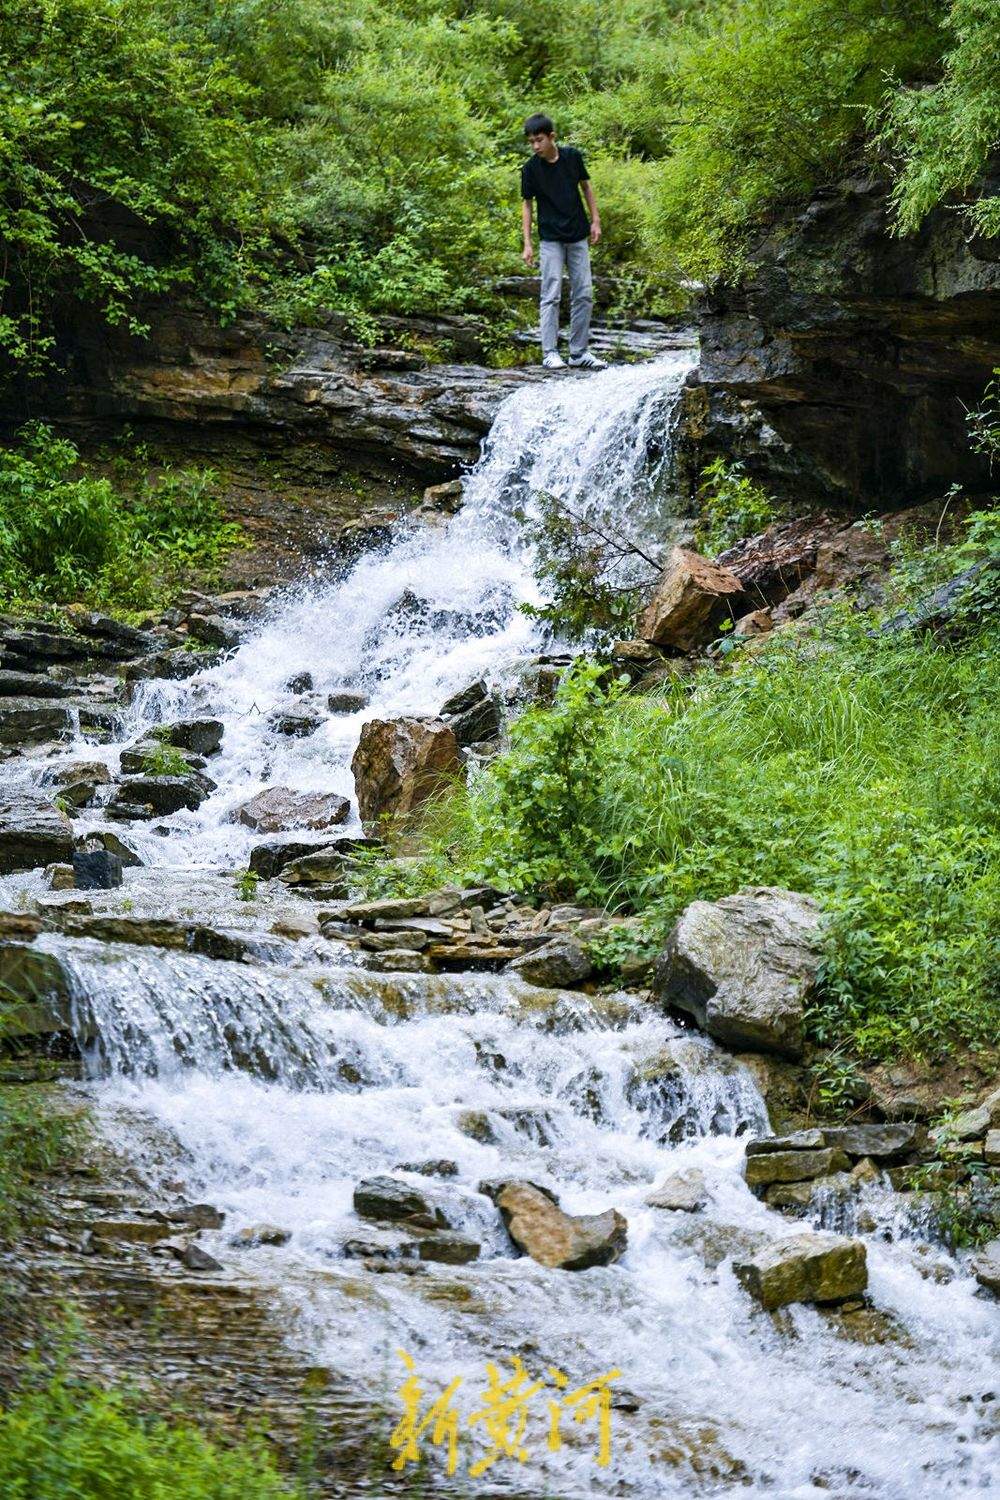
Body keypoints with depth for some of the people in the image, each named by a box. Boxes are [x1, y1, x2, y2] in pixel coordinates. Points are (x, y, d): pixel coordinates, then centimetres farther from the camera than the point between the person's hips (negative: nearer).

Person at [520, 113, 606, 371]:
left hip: (578, 237, 3)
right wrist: (527, 243, -6)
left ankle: (579, 352, 9)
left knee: (583, 294, 3)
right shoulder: (530, 168, -9)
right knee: (551, 295, -8)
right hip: (550, 240, -3)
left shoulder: (573, 156, -4)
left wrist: (595, 220, 4)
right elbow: (527, 204, -2)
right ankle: (550, 352, -6)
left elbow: (586, 186, 9)